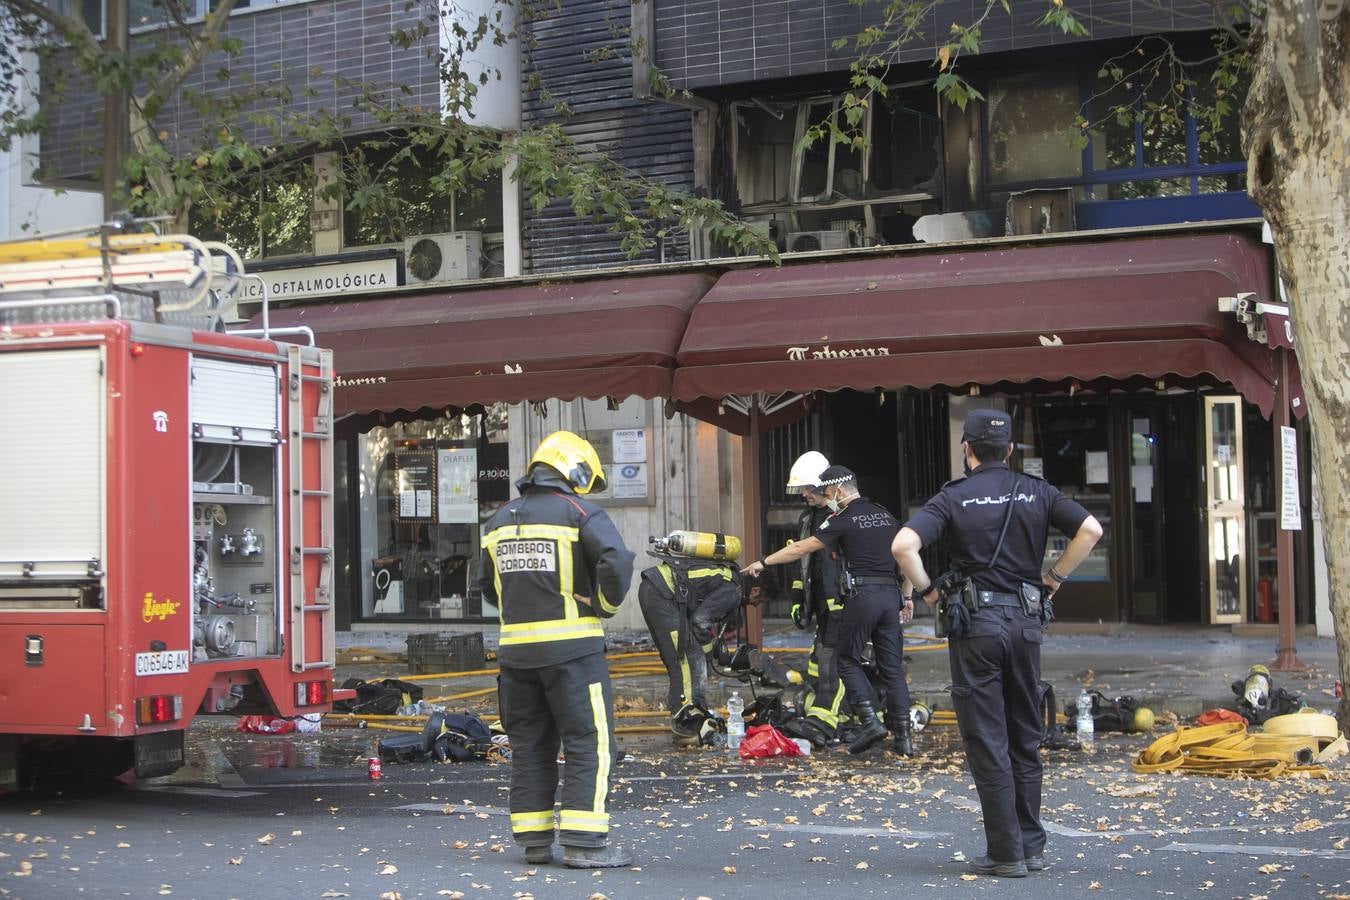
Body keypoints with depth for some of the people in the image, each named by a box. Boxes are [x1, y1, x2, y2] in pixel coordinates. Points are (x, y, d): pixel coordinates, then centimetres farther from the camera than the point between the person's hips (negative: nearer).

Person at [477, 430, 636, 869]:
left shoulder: (499, 520, 13)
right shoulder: (581, 513, -6)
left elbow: (486, 582, 20)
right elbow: (616, 561, -19)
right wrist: (605, 605, -4)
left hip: (515, 648, 6)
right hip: (571, 646, -6)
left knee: (529, 746, 13)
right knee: (589, 743, -1)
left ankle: (534, 840, 16)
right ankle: (583, 841, -6)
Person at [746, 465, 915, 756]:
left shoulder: (844, 520, -4)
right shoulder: (886, 515, 15)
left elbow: (801, 549, -2)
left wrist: (763, 562, 6)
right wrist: (907, 596, 21)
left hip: (862, 595, -6)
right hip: (891, 593, 6)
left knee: (848, 660, 7)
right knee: (892, 666, 7)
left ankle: (869, 720, -7)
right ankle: (904, 735, 3)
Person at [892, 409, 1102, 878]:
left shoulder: (953, 498, -4)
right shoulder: (1035, 492, 5)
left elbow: (903, 545, -17)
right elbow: (1091, 530, 0)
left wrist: (926, 590, -3)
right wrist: (1054, 577, 8)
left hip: (975, 623, -3)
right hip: (1025, 620, 4)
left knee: (987, 742, 1)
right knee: (1025, 739, 14)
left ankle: (1006, 852, 2)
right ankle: (1032, 845, 17)